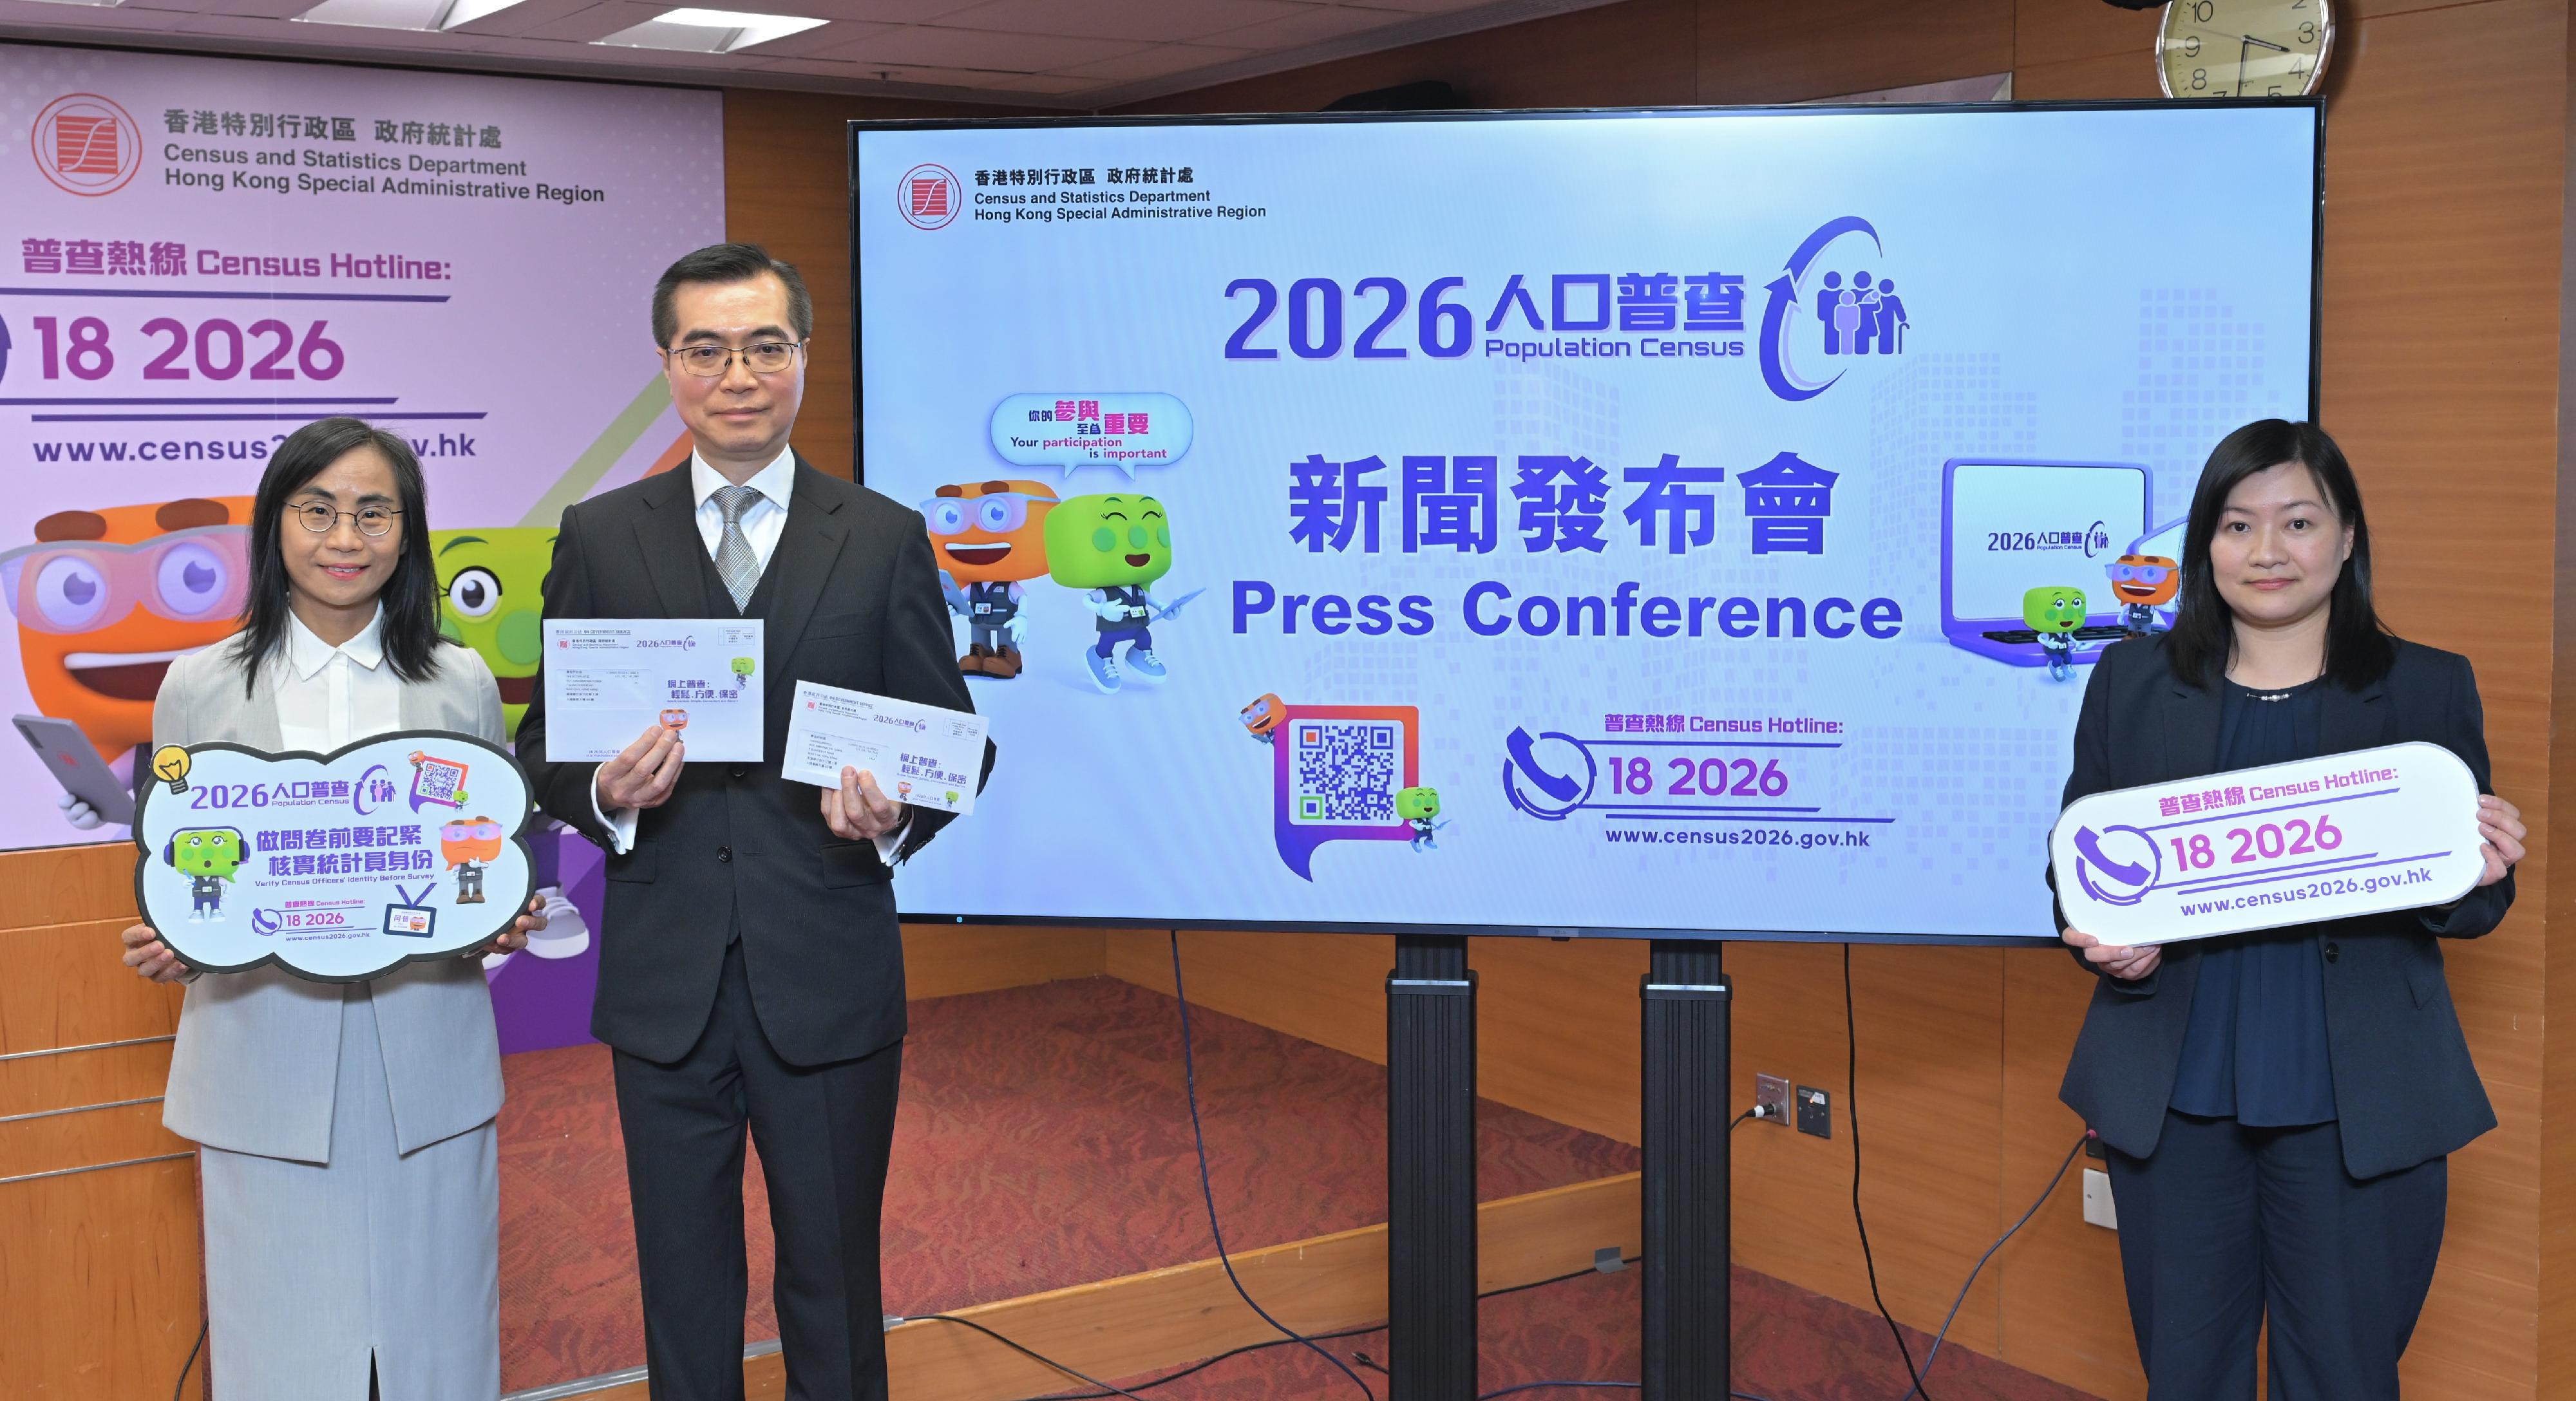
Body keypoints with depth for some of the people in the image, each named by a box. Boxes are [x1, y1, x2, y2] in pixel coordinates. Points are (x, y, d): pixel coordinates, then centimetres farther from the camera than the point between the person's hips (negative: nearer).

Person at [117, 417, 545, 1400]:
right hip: (266, 1066, 0)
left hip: (429, 1068, 1)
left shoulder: (463, 685, 7)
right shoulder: (199, 688, 5)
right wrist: (162, 946, -12)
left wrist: (506, 919, -8)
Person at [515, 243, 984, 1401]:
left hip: (830, 986, -1)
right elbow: (544, 747, 6)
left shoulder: (886, 540, 3)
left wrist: (895, 818, -17)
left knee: (834, 1284, 11)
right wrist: (606, 794, -16)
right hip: (664, 986, 1)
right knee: (683, 1289, 13)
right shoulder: (600, 538, 5)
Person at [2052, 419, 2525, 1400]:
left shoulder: (2431, 689, 4)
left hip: (2359, 1110, -1)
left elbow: (2469, 905, 7)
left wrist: (2478, 877, -16)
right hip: (2175, 1096, 1)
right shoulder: (2134, 680, 6)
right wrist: (2112, 944, -11)